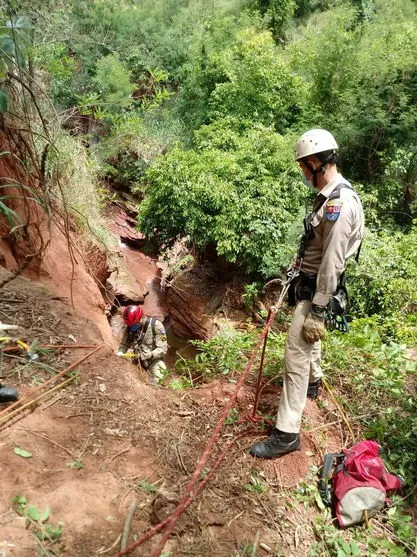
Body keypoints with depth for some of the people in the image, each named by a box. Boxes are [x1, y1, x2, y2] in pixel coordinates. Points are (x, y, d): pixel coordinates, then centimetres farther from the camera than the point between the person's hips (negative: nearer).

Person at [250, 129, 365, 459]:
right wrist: (297, 269, 20)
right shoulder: (330, 196, 6)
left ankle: (287, 433, 3)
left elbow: (332, 264, -26)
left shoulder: (340, 203, -26)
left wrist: (318, 310, -23)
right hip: (308, 283, 10)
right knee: (307, 341, 30)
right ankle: (313, 383, 56)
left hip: (316, 291, -10)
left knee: (296, 357, -7)